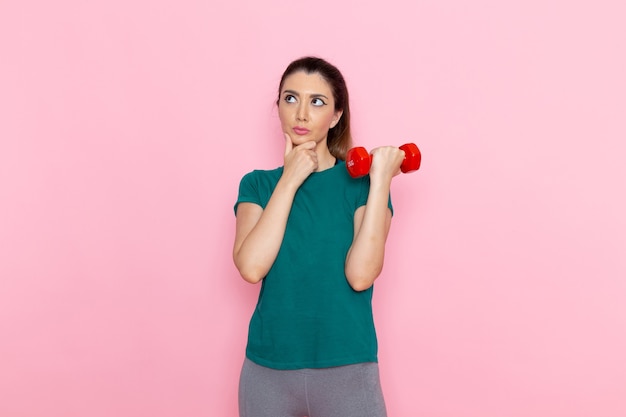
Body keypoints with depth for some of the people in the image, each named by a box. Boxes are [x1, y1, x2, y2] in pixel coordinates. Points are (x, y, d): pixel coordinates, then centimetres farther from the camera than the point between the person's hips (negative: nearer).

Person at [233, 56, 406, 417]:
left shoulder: (360, 182, -2)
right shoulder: (258, 184, 4)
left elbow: (360, 274, -17)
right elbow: (251, 267, -13)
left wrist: (381, 180, -17)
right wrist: (289, 180, -11)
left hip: (346, 371, -2)